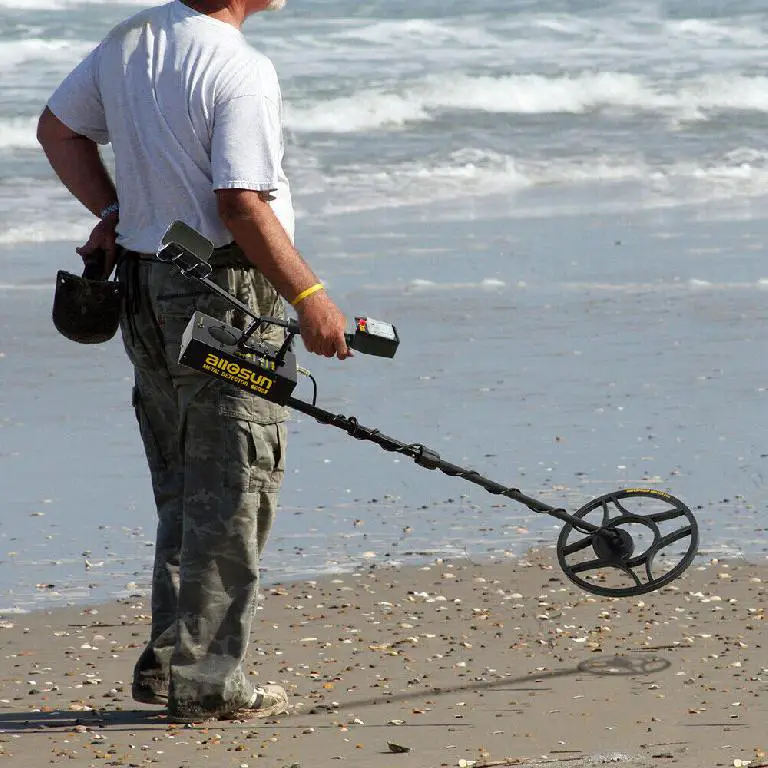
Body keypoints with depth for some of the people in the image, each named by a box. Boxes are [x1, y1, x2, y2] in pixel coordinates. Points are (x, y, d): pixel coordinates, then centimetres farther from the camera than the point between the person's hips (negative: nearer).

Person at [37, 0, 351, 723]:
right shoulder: (240, 70, -19)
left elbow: (57, 128, 17)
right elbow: (241, 206, -23)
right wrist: (308, 296, -17)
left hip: (144, 285, 8)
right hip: (224, 297, -8)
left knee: (185, 490, 18)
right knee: (231, 494, 0)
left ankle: (168, 661, 21)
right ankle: (206, 682, 2)